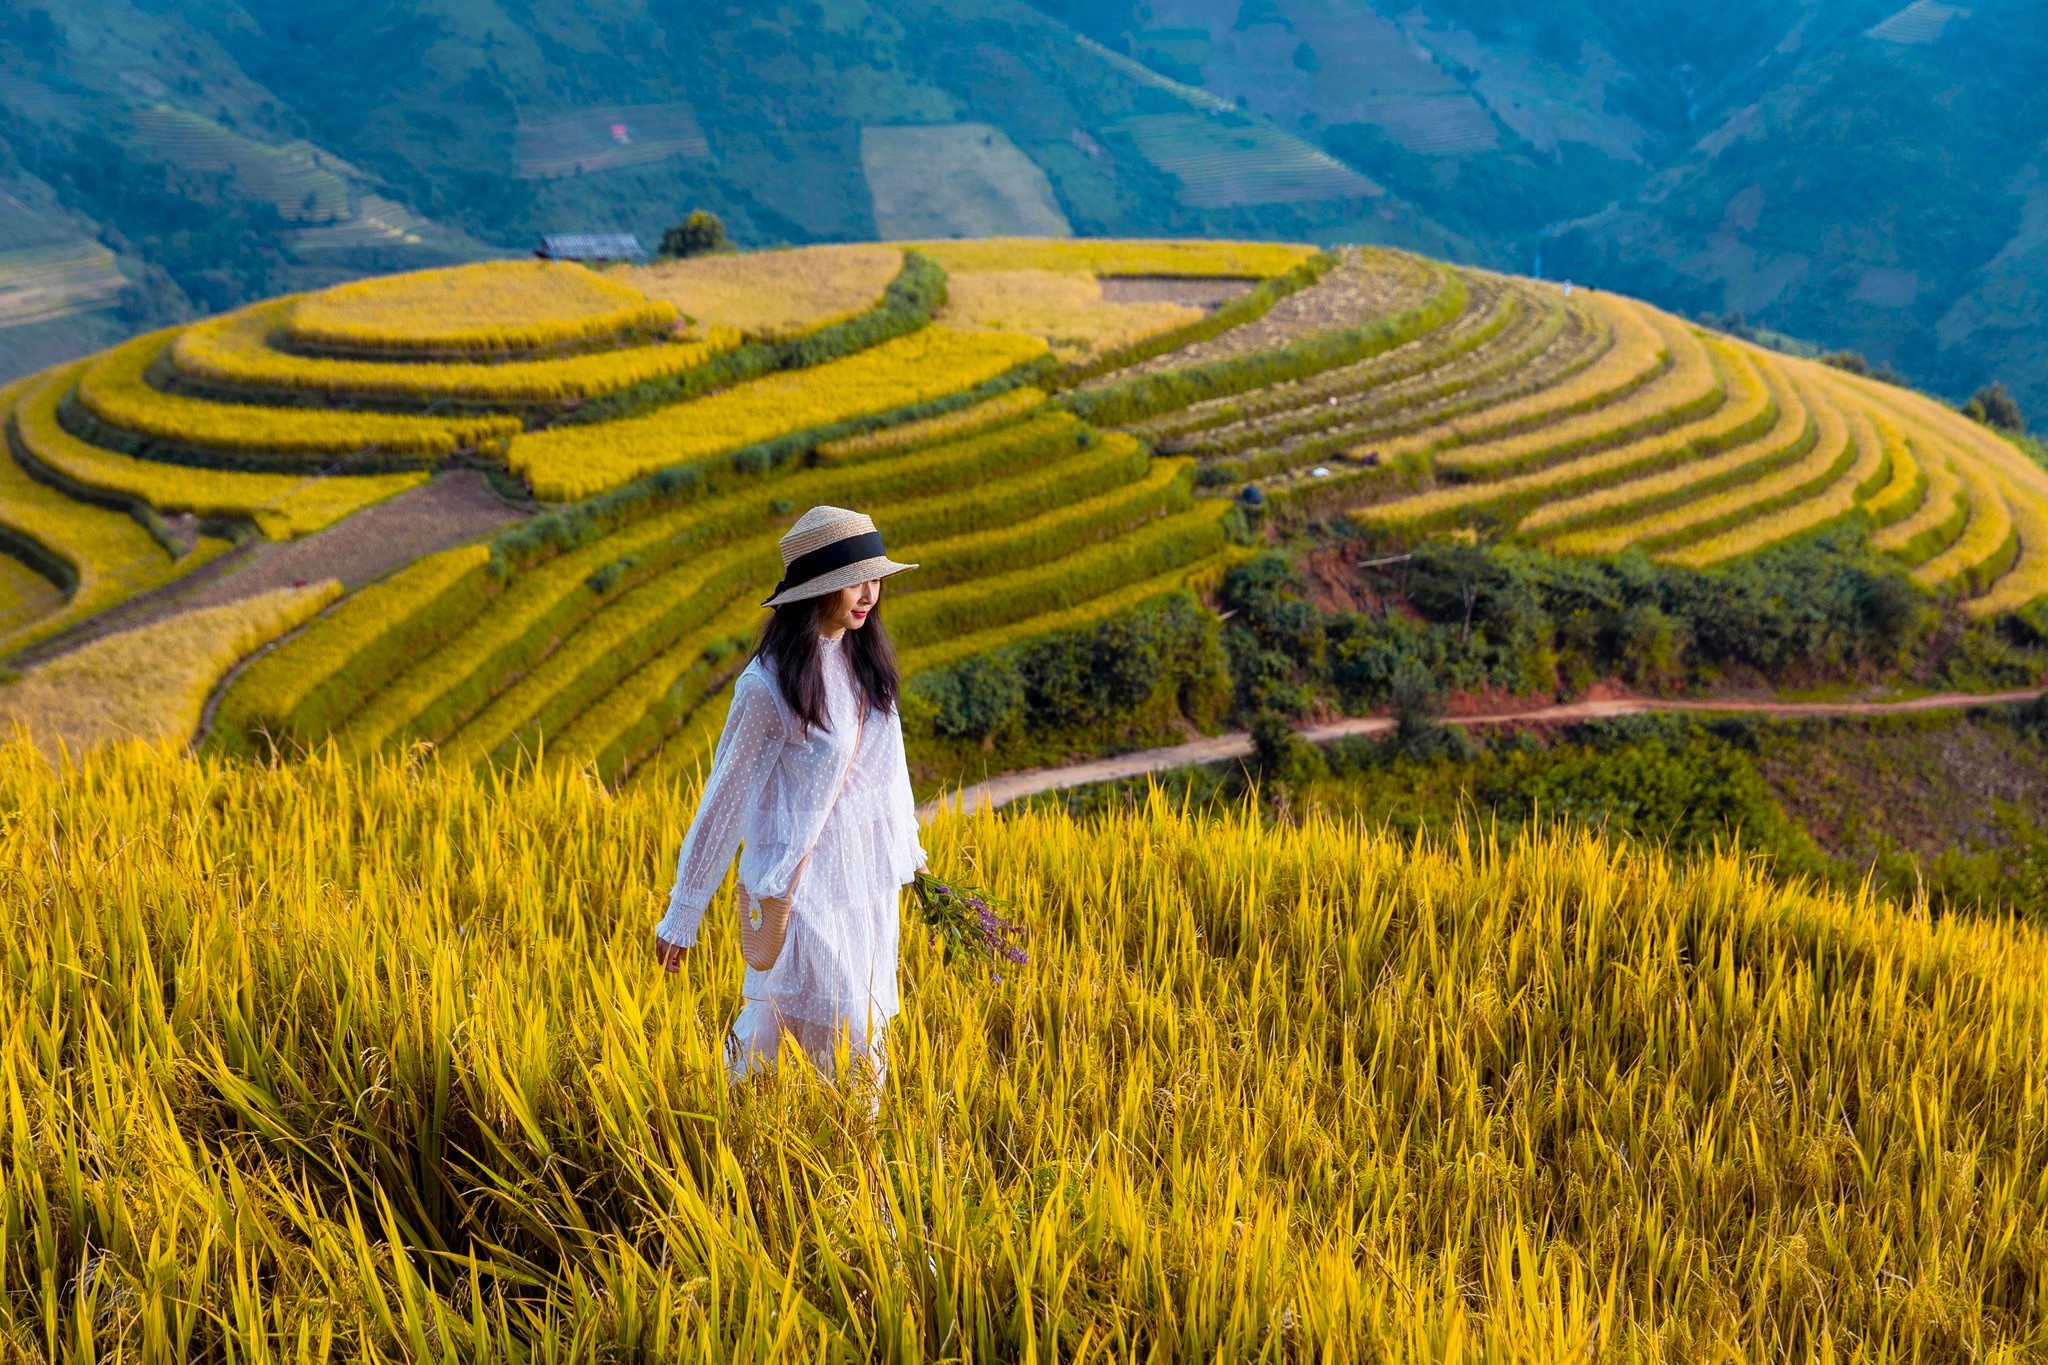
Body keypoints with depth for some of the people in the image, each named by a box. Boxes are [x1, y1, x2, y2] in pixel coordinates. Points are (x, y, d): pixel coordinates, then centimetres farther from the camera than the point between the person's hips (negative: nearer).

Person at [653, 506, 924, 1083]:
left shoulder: (867, 659, 1)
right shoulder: (770, 684, -17)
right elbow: (726, 794, -12)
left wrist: (906, 848, 20)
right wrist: (681, 915, -8)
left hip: (868, 875, 6)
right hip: (802, 878, -6)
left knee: (867, 1022, 12)